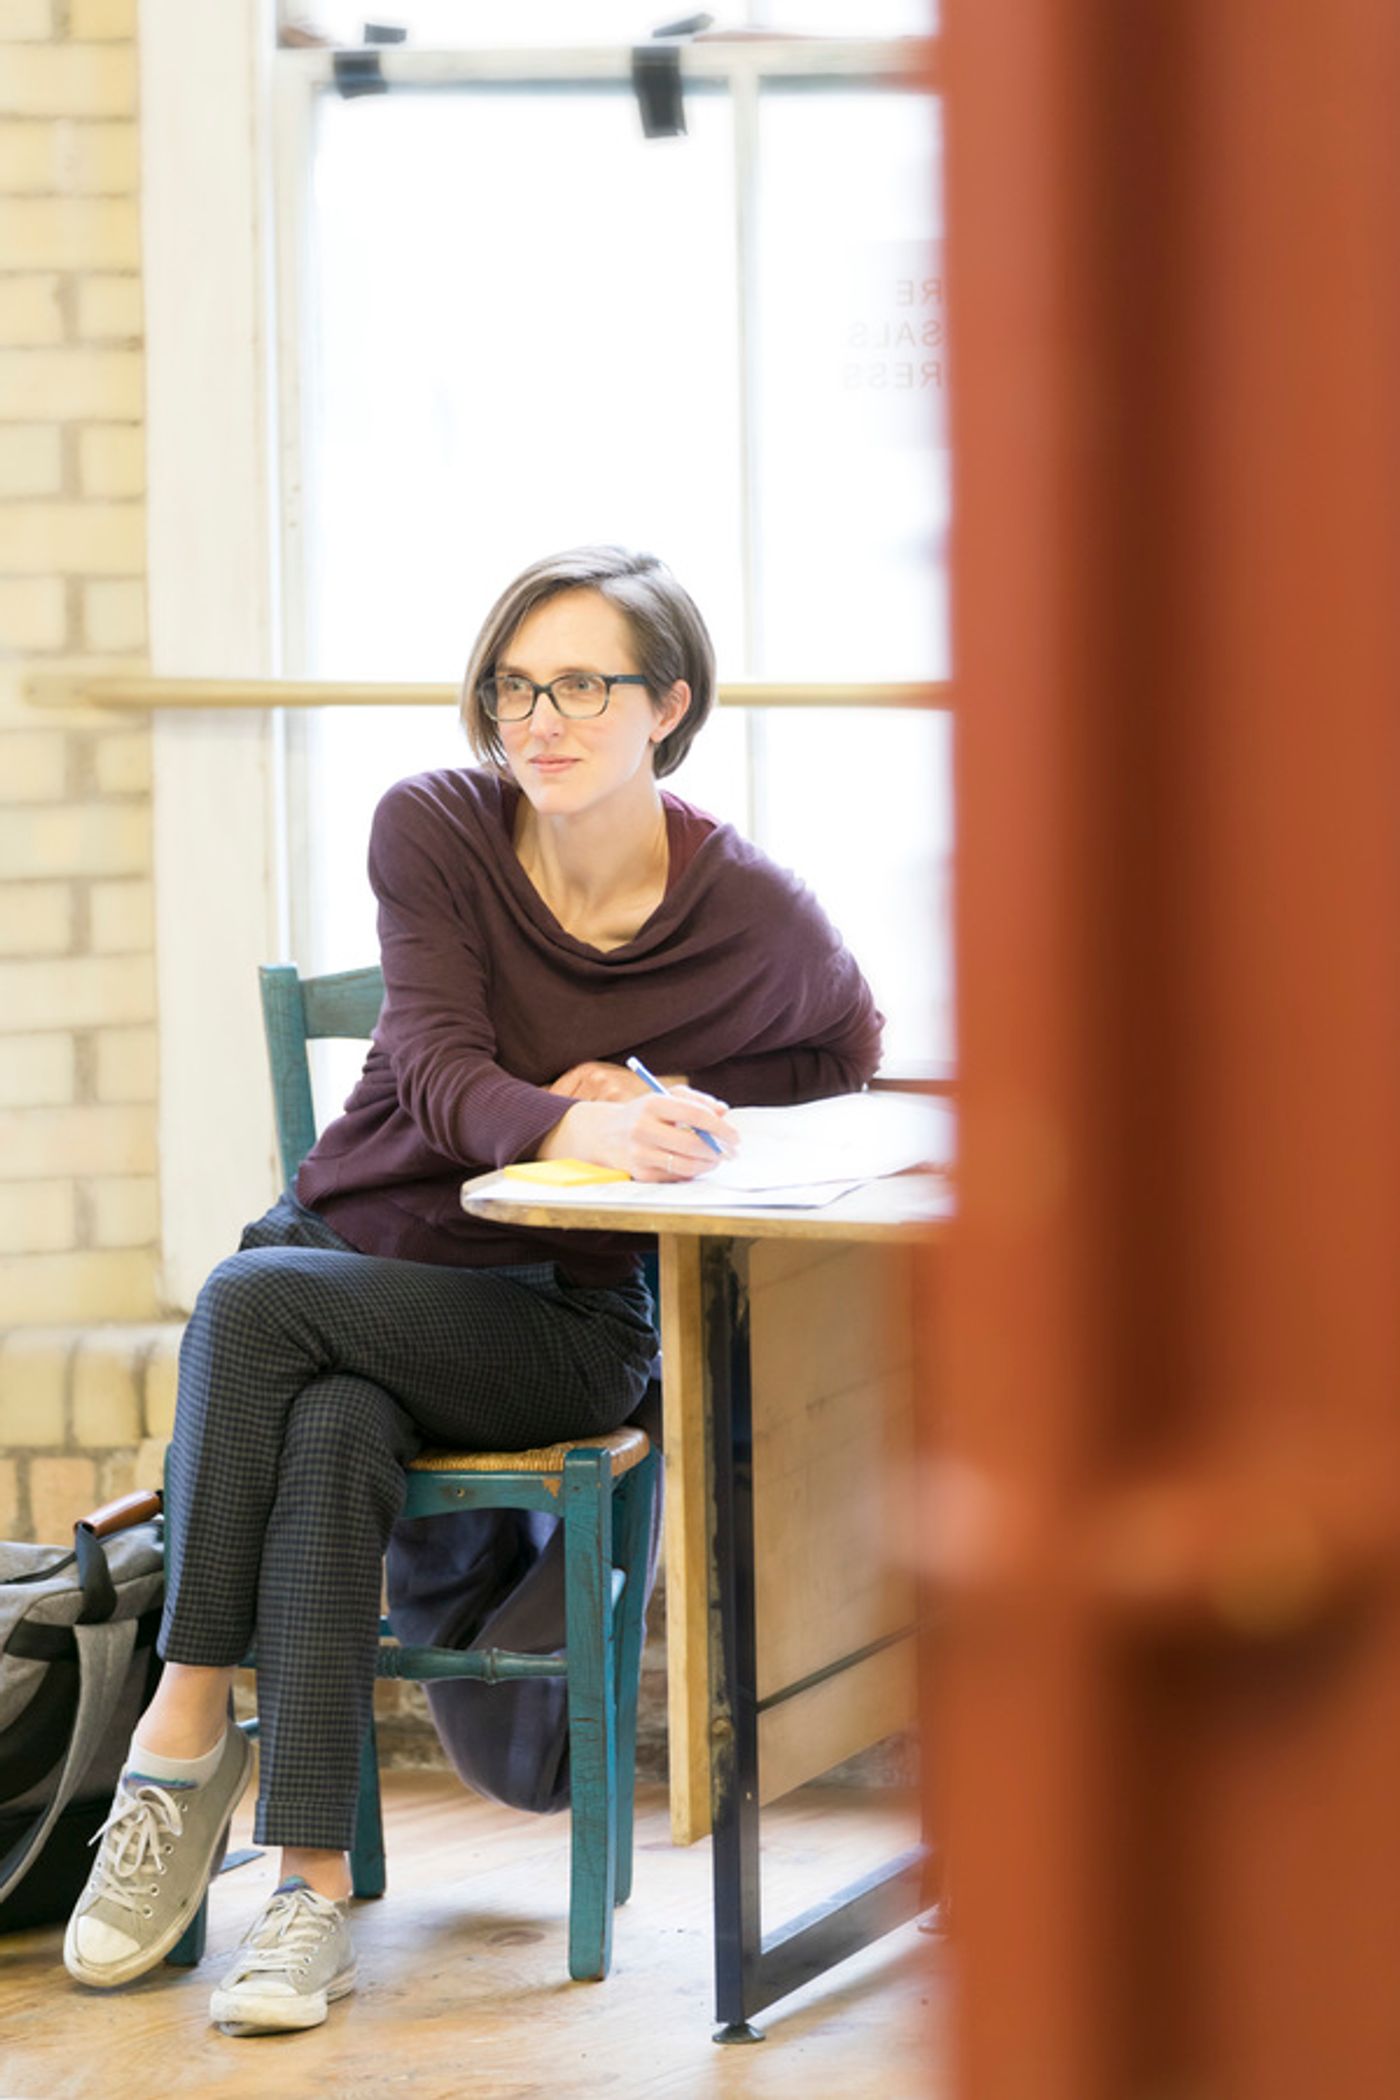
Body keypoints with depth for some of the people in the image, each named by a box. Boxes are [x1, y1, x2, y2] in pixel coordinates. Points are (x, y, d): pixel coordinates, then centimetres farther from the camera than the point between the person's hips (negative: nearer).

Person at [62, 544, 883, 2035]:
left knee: (256, 1300, -31)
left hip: (563, 1316, -2)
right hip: (361, 1236, 2)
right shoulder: (431, 830, -6)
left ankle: (186, 1730, -24)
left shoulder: (756, 917, -8)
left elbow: (848, 1059, 13)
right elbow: (441, 1078, -15)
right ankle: (311, 1885, -31)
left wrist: (653, 1102, -6)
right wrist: (579, 1125, -39)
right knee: (330, 1437, -34)